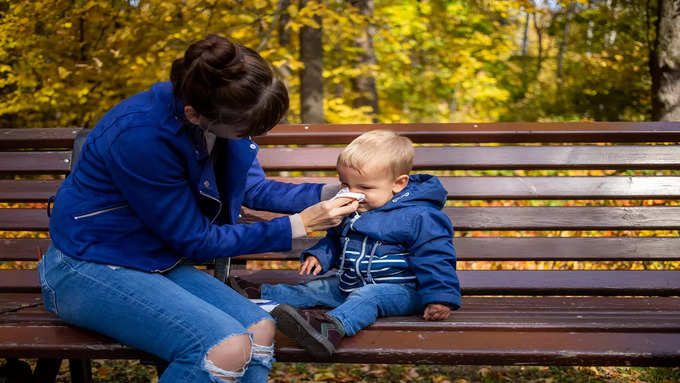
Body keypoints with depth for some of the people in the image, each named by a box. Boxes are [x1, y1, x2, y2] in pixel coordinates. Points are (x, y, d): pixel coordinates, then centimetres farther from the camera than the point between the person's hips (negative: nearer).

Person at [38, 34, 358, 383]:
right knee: (227, 348, -26)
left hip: (156, 261, 7)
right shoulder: (141, 135, -30)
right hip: (90, 271, -7)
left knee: (259, 329, -14)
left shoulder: (225, 111, -7)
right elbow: (195, 241, -19)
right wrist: (298, 225, -17)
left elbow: (253, 188, 10)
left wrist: (326, 194, -5)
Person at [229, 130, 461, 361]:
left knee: (367, 296, -36)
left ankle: (332, 328, -62)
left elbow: (433, 257, -16)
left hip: (399, 289, -9)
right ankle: (262, 295, 18)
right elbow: (335, 238, 27)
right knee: (318, 287, 11)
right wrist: (318, 255, 8)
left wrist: (440, 298, -23)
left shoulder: (417, 217, -16)